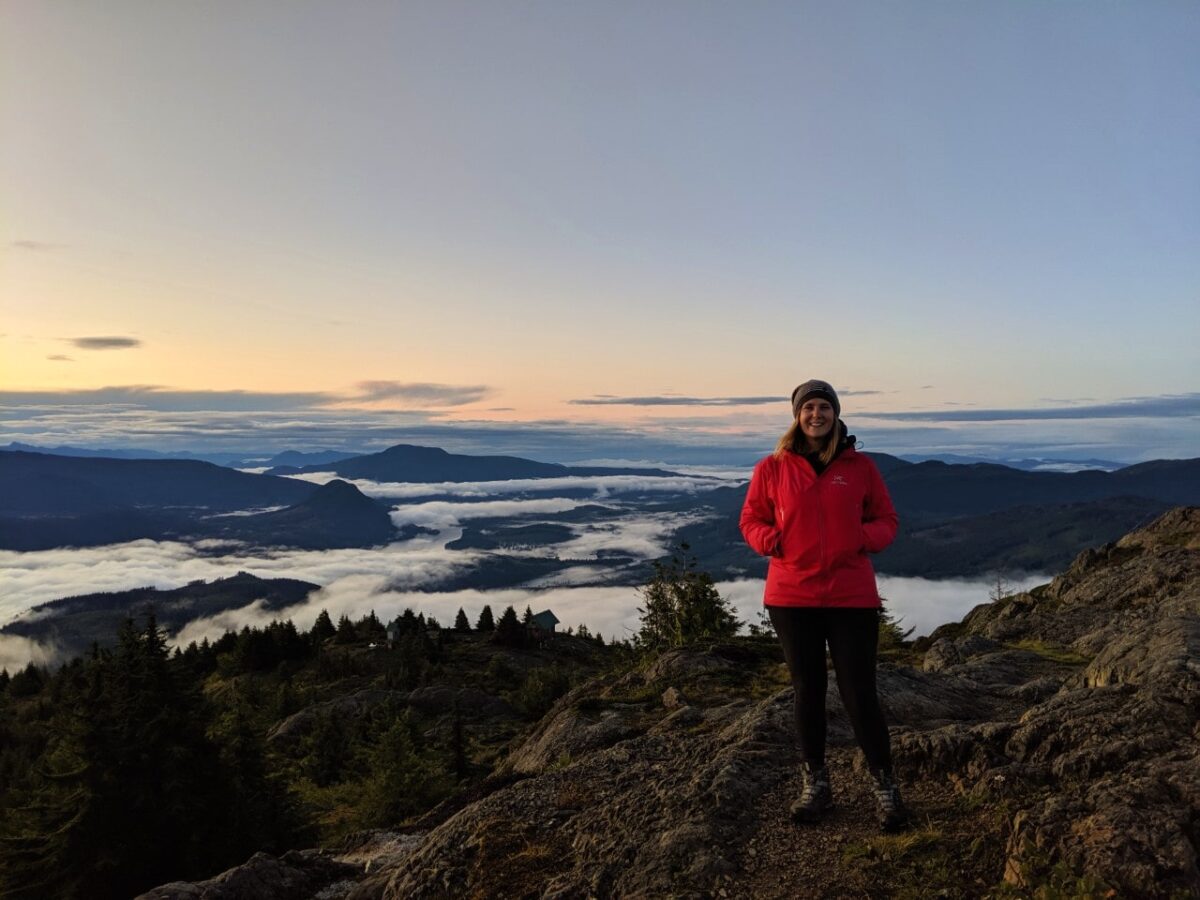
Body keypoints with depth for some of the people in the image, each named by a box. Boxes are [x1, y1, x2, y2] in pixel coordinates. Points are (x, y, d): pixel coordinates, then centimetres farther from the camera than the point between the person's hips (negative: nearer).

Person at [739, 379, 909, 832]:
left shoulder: (860, 467, 3)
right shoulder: (772, 468, 1)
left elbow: (886, 520, 9)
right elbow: (750, 520, 8)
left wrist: (864, 537, -11)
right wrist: (772, 540, -12)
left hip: (852, 598, -1)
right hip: (792, 598, 1)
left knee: (860, 694, 0)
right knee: (807, 692, 12)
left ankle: (884, 786, 19)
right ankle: (816, 785, 28)